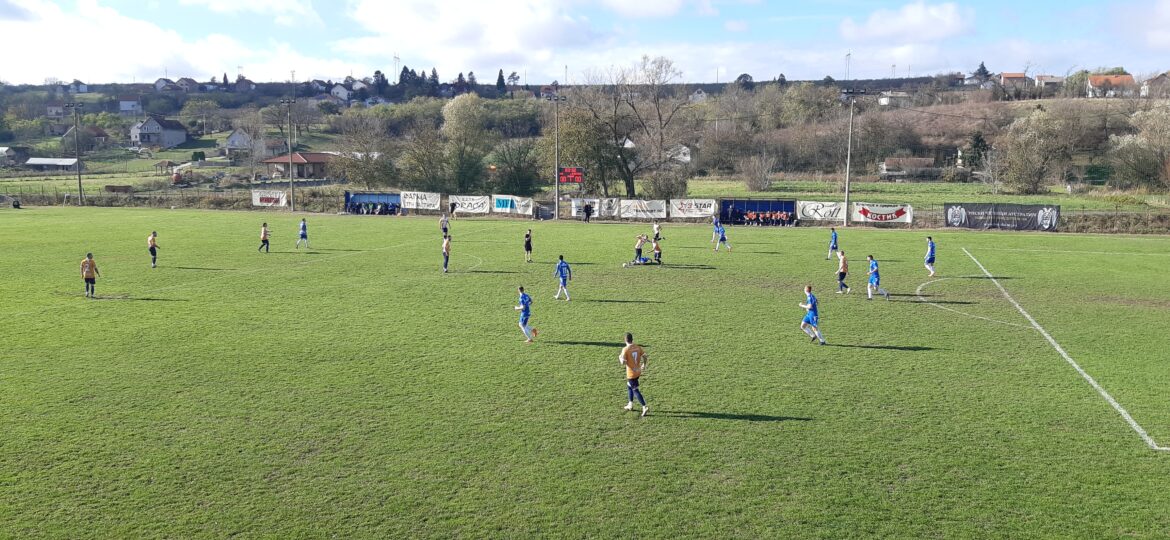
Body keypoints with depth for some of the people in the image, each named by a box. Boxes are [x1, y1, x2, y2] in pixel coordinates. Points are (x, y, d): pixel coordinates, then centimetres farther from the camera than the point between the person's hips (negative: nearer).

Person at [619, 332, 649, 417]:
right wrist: (644, 364, 23)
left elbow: (623, 362, -22)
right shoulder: (638, 347, -1)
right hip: (638, 372, 7)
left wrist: (620, 357, -1)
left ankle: (644, 407, -8)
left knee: (636, 391, -1)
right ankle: (630, 405, 34)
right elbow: (644, 356, 5)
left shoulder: (625, 349, -19)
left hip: (631, 374, -7)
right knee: (629, 387, 26)